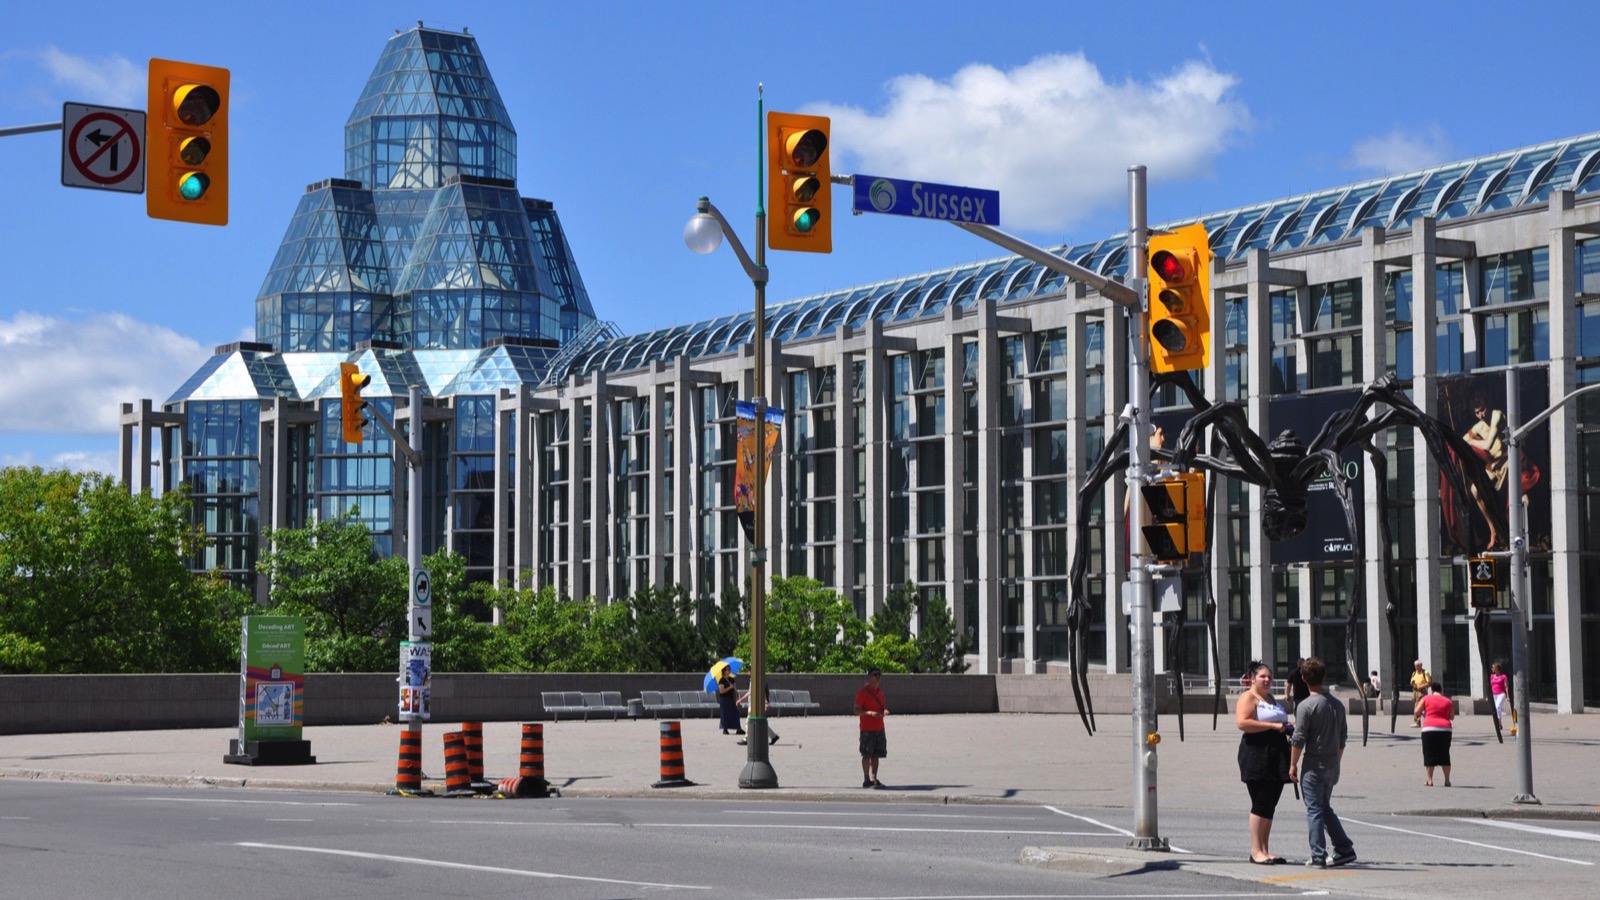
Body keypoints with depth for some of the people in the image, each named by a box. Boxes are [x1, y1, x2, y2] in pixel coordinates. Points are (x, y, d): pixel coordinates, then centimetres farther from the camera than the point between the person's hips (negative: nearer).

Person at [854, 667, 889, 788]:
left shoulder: (880, 692, 14)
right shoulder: (863, 692, -9)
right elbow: (857, 710, -12)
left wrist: (885, 710, 0)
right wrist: (870, 713, -26)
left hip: (879, 728, 7)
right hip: (867, 729, -7)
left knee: (876, 755, 9)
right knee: (867, 755, -5)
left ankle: (874, 779, 15)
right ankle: (866, 779, -1)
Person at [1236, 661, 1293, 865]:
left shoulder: (1271, 699, 23)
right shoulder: (1248, 697, -5)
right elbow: (1242, 722, -21)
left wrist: (1287, 727, 14)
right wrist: (1273, 726, -21)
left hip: (1276, 755, 9)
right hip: (1257, 755, -9)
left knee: (1270, 804, 8)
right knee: (1261, 804, -10)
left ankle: (1265, 850, 12)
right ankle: (1256, 851, -8)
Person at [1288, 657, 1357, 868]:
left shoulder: (1306, 706, -13)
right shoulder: (1337, 704, 8)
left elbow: (1298, 739, -13)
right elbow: (1343, 736, 14)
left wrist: (1293, 765, -4)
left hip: (1313, 766, -6)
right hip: (1332, 767, 6)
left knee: (1314, 810, -1)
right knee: (1326, 809, 18)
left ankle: (1318, 856, -2)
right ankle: (1345, 850, 14)